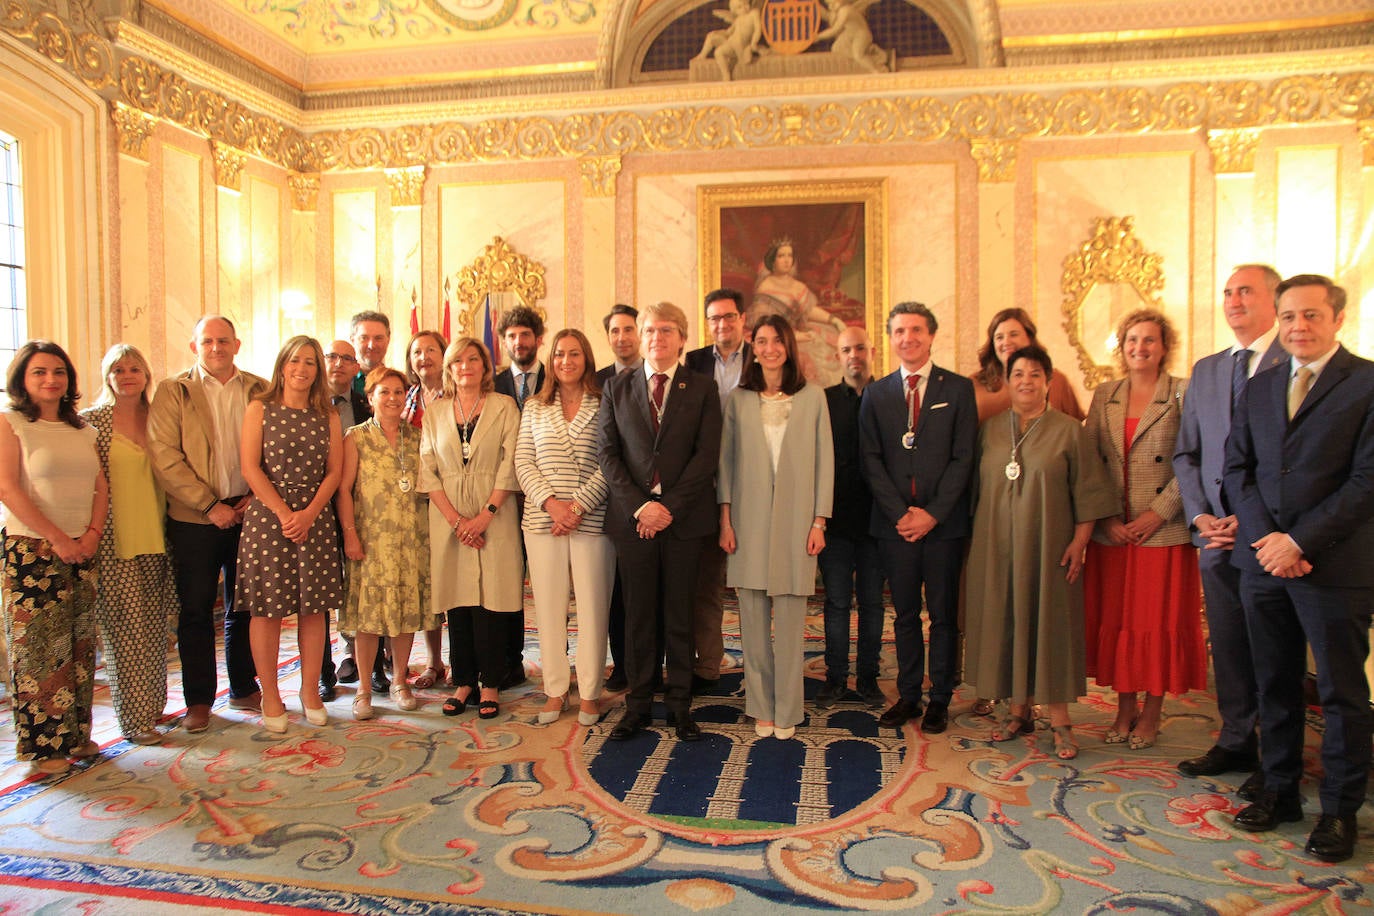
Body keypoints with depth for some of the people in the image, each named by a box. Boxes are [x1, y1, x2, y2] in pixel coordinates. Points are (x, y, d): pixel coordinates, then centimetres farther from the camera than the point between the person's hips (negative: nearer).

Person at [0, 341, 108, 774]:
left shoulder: (83, 430, 13)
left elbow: (100, 488, 11)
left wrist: (92, 535, -5)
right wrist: (58, 539, -14)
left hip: (81, 550, 5)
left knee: (80, 645, 8)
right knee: (38, 646, -2)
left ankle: (76, 734, 18)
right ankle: (44, 745, 8)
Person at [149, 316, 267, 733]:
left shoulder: (260, 391, 7)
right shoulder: (173, 391, 1)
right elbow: (165, 457, -7)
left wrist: (256, 497, -6)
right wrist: (210, 505, -12)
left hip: (249, 514, 2)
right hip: (194, 519, -2)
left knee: (245, 607, 11)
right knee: (196, 610, 5)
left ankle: (244, 689, 25)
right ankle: (198, 700, 17)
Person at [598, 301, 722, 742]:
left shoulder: (702, 389, 5)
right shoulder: (617, 388, 10)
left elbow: (707, 454, -3)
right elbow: (606, 453, 3)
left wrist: (669, 507, -12)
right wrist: (640, 506, -9)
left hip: (683, 518, -1)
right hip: (631, 518, 1)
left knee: (680, 615, 7)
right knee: (638, 615, 7)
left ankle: (679, 705, 18)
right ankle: (638, 705, 18)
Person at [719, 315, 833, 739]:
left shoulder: (813, 397, 4)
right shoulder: (738, 399, 6)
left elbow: (824, 460, 4)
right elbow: (725, 460, 7)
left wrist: (819, 521, -1)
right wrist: (725, 519, 0)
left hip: (795, 520, -1)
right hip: (749, 521, 1)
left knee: (790, 621, 2)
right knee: (753, 619, 6)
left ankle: (787, 712, 14)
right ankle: (761, 708, 18)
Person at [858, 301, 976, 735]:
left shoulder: (958, 388, 3)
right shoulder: (876, 393, 9)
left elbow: (964, 458, -3)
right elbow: (871, 460, 3)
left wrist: (933, 513, -11)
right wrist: (900, 513, -7)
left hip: (944, 521, -2)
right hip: (894, 521, 2)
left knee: (943, 615, 6)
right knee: (905, 614, 10)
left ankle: (940, 700, 17)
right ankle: (908, 695, 20)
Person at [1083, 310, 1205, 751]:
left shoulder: (1184, 393, -2)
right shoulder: (1104, 395, 10)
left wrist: (1159, 512, -14)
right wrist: (1106, 518, -5)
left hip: (1163, 530, -3)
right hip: (1111, 531, 4)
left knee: (1159, 620, 4)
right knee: (1114, 619, 8)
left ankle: (1151, 714, 18)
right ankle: (1125, 709, 22)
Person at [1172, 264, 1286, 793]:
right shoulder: (1205, 371, 14)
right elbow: (1186, 454, 14)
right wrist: (1200, 516, 1)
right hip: (1217, 533, 5)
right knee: (1228, 645, 13)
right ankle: (1236, 743, 27)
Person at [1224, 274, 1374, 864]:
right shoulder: (1259, 387, 12)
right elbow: (1236, 466, 8)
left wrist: (1299, 541, -14)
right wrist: (1264, 536, -5)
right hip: (1263, 561, 5)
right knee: (1274, 685, 13)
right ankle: (1280, 792, 26)